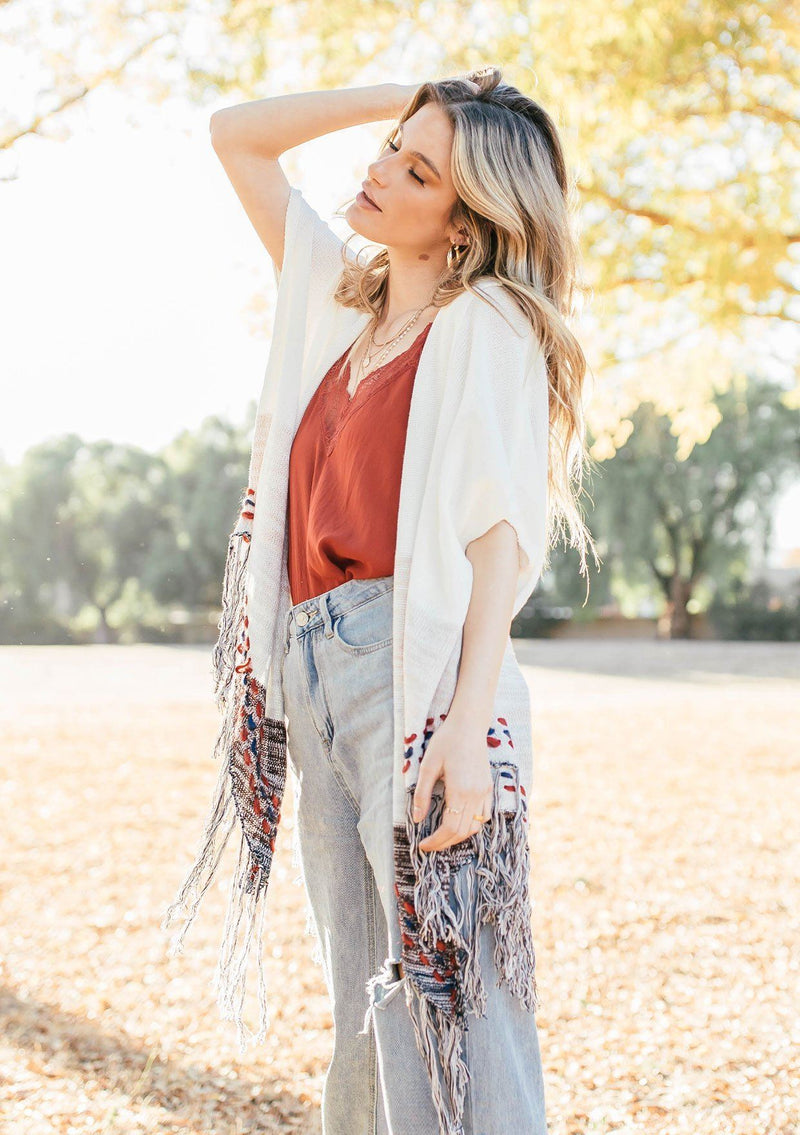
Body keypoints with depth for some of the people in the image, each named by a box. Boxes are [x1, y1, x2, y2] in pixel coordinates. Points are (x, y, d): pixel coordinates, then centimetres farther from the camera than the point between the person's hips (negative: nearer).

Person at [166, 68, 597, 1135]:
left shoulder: (489, 320, -1)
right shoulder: (341, 299, 19)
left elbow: (505, 535, -11)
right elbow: (237, 136, 27)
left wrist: (468, 724, -22)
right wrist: (410, 99, 19)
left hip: (418, 665, -7)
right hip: (313, 670, 7)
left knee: (448, 1007, -9)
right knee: (368, 1017, 11)